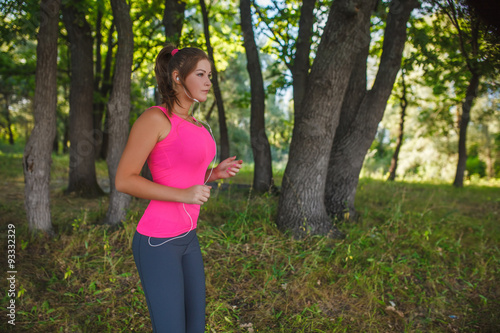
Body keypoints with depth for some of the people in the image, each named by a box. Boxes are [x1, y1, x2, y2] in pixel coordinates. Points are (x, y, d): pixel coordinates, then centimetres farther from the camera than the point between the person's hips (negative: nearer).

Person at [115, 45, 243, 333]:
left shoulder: (194, 126, 12)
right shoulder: (153, 117, -15)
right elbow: (124, 180, -15)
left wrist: (216, 173, 2)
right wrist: (183, 195, -23)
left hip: (186, 237, 9)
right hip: (157, 242, -9)